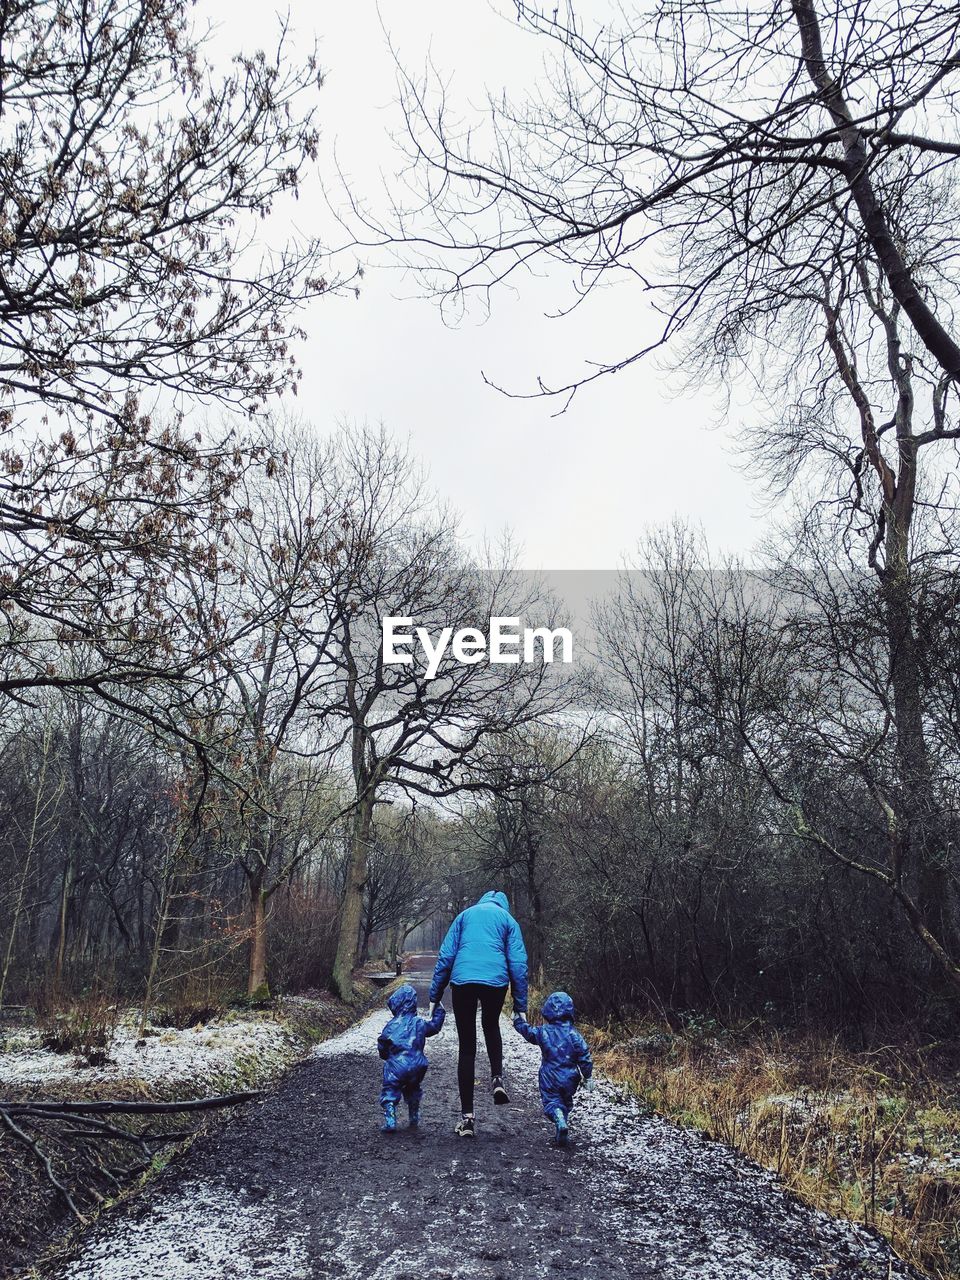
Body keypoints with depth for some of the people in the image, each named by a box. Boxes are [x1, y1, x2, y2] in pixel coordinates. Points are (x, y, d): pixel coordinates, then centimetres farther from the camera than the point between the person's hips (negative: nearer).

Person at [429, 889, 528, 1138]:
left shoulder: (465, 915, 21)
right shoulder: (508, 920, 18)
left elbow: (445, 956, 14)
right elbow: (518, 964, 9)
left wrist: (434, 996, 15)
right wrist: (520, 1006, 12)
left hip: (462, 980, 0)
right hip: (496, 981, 0)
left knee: (466, 1047, 9)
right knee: (491, 1026, 30)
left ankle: (467, 1115, 7)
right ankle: (497, 1078, 8)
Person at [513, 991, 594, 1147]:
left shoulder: (544, 1032, -8)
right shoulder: (574, 1033, -6)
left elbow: (527, 1031, 9)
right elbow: (585, 1056, -6)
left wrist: (518, 1020, 26)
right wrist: (588, 1076, 5)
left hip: (550, 1078, -2)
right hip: (570, 1078, 2)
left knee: (551, 1101, 2)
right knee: (566, 1102, 21)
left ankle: (560, 1122, -26)